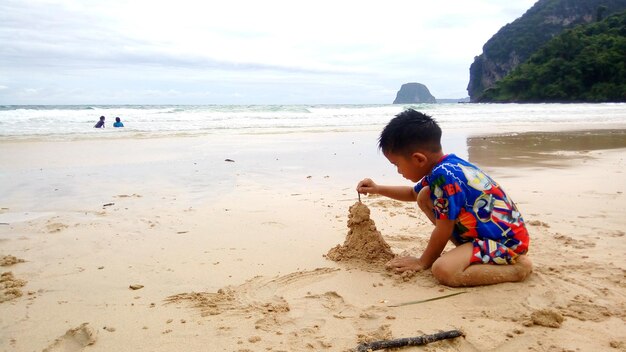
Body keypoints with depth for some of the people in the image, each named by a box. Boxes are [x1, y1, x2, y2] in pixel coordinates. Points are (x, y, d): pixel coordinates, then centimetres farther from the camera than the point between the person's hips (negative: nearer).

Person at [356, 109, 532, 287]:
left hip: (506, 240, -10)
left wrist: (423, 262, -4)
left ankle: (518, 267, -11)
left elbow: (444, 230, -18)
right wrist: (378, 189, 23)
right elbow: (413, 193, 27)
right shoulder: (446, 166, 5)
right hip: (485, 230, 10)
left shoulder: (444, 177, -25)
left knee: (443, 270, -32)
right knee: (425, 196, 8)